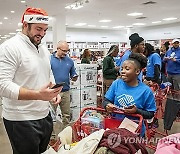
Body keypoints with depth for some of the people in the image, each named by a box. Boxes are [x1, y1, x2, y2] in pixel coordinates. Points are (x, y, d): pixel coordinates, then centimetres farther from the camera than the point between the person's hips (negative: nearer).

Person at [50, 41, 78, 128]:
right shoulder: (50, 59, -4)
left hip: (65, 91, 4)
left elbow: (73, 74, 14)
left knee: (66, 115, 13)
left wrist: (74, 77, -8)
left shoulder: (69, 61, 8)